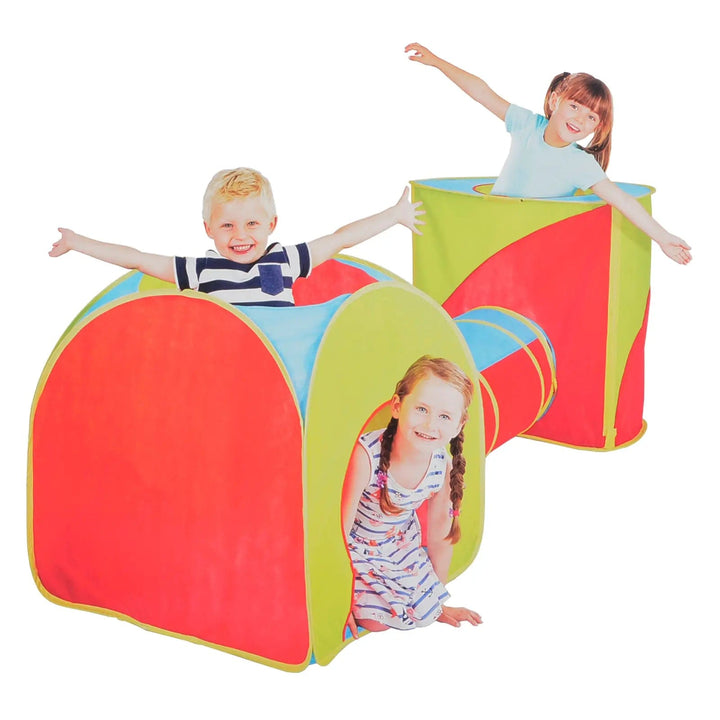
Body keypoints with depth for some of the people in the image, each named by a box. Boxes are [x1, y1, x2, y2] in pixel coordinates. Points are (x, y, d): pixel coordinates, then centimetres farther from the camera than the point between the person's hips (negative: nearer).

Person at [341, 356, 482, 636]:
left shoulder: (445, 467, -19)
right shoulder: (366, 455, -35)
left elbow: (440, 537, -2)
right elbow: (339, 529, -26)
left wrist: (439, 602, 9)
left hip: (403, 548, 5)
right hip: (355, 550, -4)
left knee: (425, 611, 6)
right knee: (375, 621, -14)